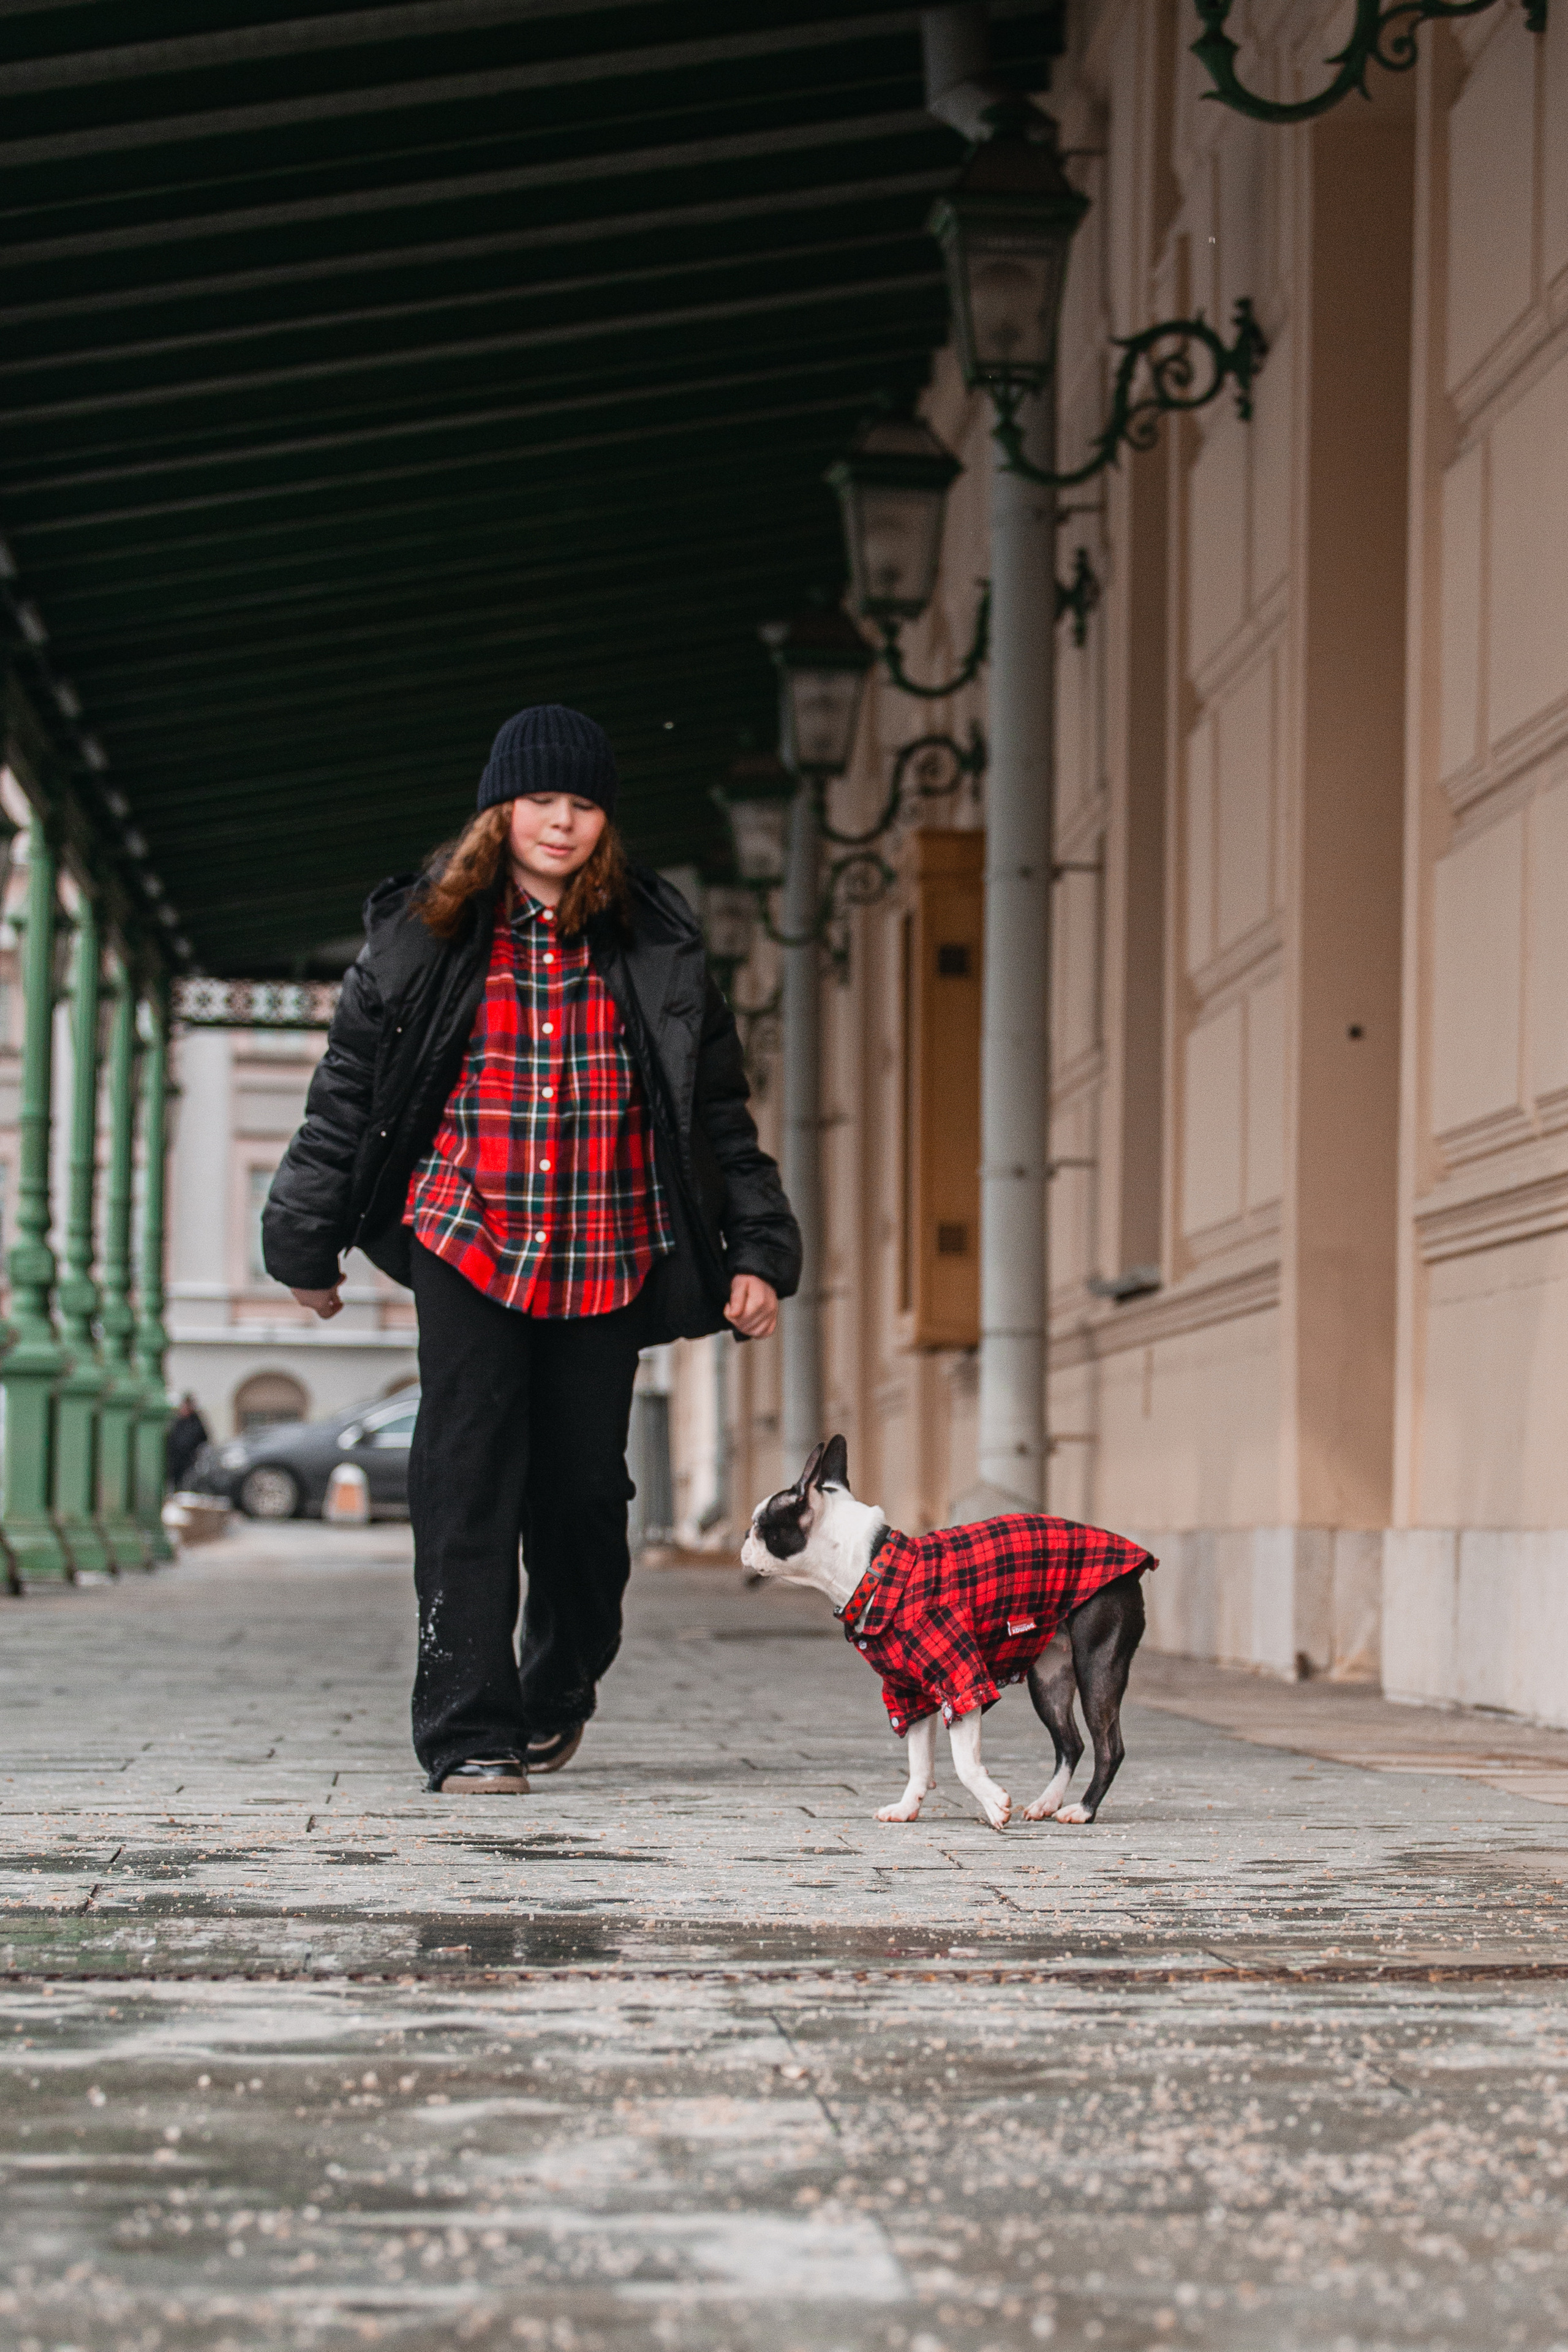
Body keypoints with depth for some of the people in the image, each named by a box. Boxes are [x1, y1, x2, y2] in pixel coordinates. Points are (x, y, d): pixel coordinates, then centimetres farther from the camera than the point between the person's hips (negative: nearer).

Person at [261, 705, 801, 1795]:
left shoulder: (653, 949, 4)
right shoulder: (426, 937, 1)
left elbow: (718, 1111, 10)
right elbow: (348, 1094, 8)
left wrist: (756, 1250, 5)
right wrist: (308, 1243, 9)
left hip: (606, 1263, 2)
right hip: (468, 1248, -1)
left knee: (585, 1486, 8)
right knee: (468, 1483, -9)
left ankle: (560, 1692, 33)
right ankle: (471, 1733, -5)